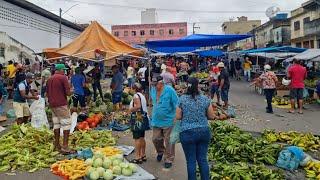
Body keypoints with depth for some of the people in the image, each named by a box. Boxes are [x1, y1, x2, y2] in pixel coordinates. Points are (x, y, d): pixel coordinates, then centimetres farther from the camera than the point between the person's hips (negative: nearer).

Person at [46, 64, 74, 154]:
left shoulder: (49, 79, 13)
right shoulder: (63, 77, -9)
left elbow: (47, 93, 19)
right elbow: (68, 93, -14)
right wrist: (71, 92, 6)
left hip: (52, 105, 8)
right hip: (61, 104, -8)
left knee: (56, 124, 14)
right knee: (66, 124, -4)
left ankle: (57, 145, 19)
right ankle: (65, 146, -8)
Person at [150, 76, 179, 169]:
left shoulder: (169, 90, -18)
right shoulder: (153, 89, 0)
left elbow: (176, 105, -13)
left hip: (168, 120, -5)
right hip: (156, 120, 5)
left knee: (168, 141, 5)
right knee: (155, 139, 12)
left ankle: (169, 160, 21)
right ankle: (160, 152, 42)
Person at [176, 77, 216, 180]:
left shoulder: (182, 99, -6)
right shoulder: (205, 99, -2)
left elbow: (178, 117, -3)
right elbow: (212, 116, 3)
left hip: (187, 133, -2)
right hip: (204, 132, 2)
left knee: (191, 161, 8)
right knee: (203, 159, 13)